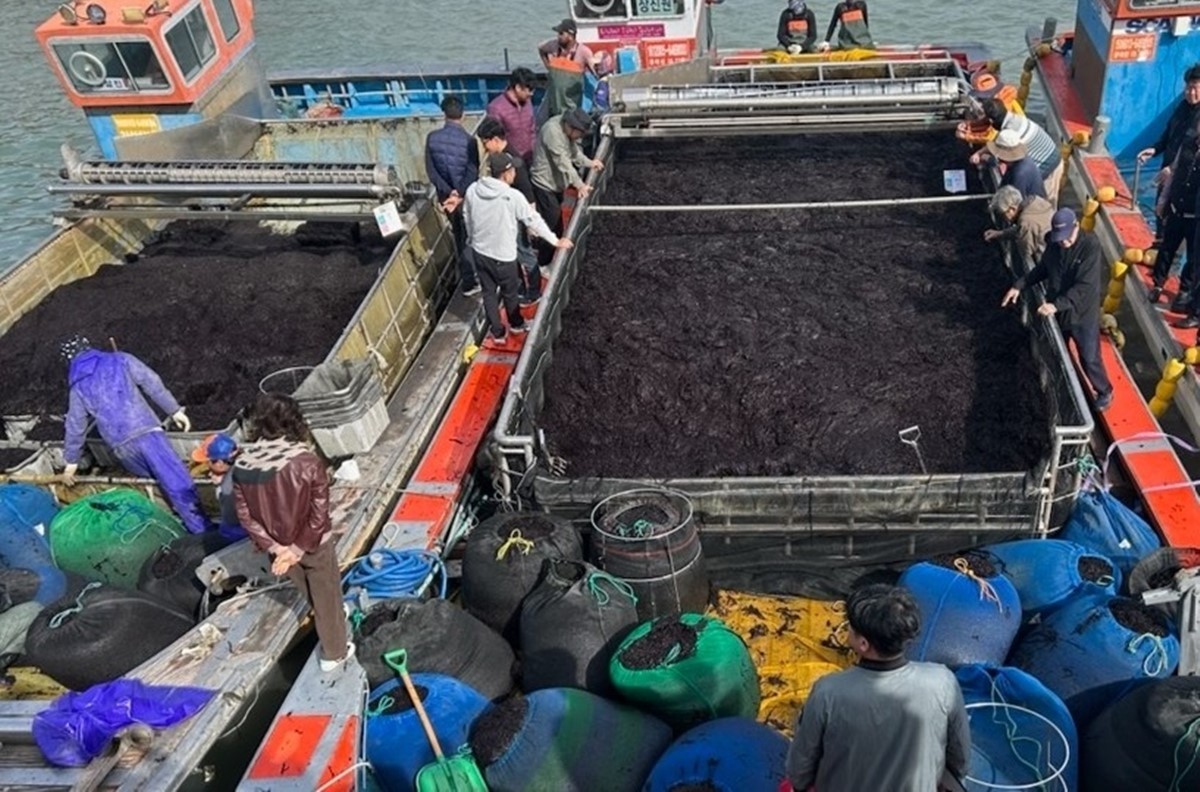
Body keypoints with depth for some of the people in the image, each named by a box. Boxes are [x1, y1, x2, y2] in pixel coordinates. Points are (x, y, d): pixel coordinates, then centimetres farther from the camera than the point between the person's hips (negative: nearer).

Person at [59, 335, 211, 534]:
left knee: (163, 480, 20)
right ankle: (204, 532, -19)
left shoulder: (78, 387, 20)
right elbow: (152, 382, 5)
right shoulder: (119, 360, 15)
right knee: (177, 482, -11)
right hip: (146, 431, -2)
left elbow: (75, 426, 22)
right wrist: (174, 410, 9)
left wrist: (71, 462, 32)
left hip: (121, 447, 3)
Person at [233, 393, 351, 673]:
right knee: (326, 597, 19)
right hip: (314, 544, -4)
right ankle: (334, 653, 37)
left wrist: (275, 547, -10)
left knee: (309, 591, 31)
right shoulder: (307, 462, -29)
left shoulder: (242, 465, -16)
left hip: (279, 545, 4)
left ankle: (329, 619, 57)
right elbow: (318, 516, -24)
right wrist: (298, 549, -14)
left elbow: (245, 515, -10)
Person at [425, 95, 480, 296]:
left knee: (459, 235, 23)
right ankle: (469, 281, 17)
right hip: (466, 196, -4)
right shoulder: (468, 140, -21)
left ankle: (466, 274, 39)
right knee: (469, 237, 10)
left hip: (445, 195, 4)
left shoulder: (432, 137, -8)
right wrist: (459, 195, -20)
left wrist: (449, 192, -8)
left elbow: (430, 170, -6)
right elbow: (472, 173, -24)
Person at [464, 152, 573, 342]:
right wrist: (556, 241, -4)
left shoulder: (473, 190, -9)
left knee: (489, 292, 20)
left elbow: (467, 219, 4)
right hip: (503, 256, -4)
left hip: (480, 252, 4)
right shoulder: (513, 197, -24)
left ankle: (497, 331, 32)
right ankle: (516, 324, 44)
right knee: (510, 292, 20)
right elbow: (534, 221, -16)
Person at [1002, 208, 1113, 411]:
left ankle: (1104, 392, 34)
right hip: (1057, 312, 5)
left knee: (1089, 359, 9)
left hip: (1083, 314, -5)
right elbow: (1043, 268, 11)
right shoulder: (1053, 243, -7)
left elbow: (1085, 286, -30)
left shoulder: (1091, 246, -25)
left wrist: (1057, 304, -37)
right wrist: (1020, 285, 0)